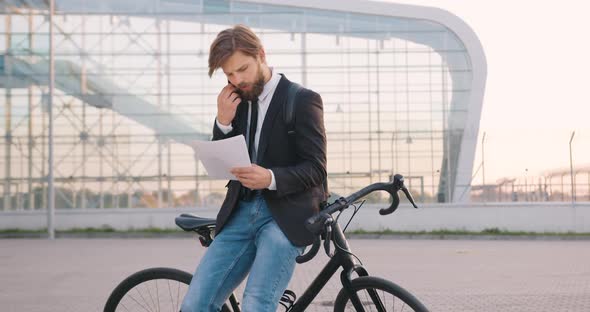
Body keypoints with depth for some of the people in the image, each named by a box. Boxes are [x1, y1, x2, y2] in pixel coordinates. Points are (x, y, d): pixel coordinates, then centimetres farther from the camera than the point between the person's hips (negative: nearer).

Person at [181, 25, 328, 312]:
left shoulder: (302, 100, -5)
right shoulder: (236, 102, 13)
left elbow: (315, 169, -9)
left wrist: (271, 178, -27)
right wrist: (223, 121, -6)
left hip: (285, 215, -5)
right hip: (240, 214, 6)